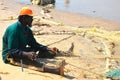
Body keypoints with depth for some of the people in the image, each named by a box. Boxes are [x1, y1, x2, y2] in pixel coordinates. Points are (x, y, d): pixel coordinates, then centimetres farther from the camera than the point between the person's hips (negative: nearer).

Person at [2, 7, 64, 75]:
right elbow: (12, 51, -27)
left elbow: (34, 44, 10)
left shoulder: (27, 29, 6)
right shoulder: (14, 29, -21)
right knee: (28, 60, -39)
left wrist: (49, 49, -3)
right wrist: (27, 54, -42)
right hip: (10, 56, -11)